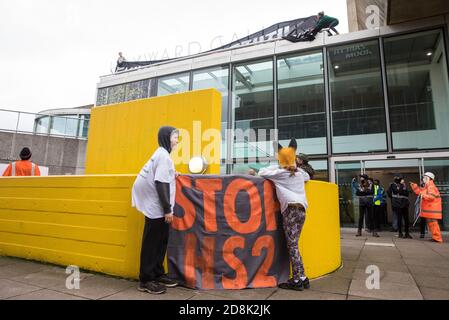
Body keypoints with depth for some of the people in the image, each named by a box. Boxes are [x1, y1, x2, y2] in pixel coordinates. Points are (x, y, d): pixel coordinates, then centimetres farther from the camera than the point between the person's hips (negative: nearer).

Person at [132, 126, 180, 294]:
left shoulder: (161, 154, 16)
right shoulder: (163, 155, -14)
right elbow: (161, 184, -21)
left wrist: (172, 175, 14)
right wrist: (167, 209, -21)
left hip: (157, 206, 10)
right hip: (156, 207, -10)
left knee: (161, 241, 14)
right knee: (152, 243, -1)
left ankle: (157, 274, 25)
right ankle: (145, 280, 10)